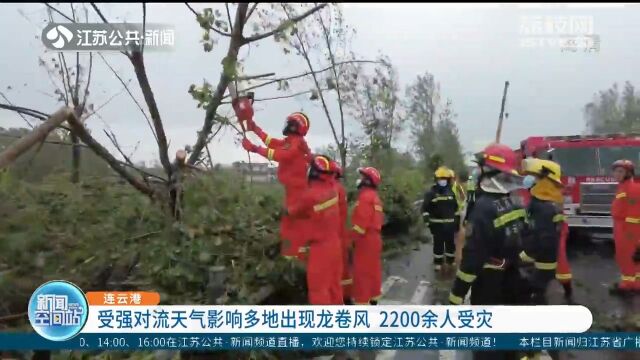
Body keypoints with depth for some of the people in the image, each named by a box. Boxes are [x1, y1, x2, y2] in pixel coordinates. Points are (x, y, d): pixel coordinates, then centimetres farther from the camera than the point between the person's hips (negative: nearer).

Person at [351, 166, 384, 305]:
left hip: (365, 239, -10)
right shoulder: (375, 197, 18)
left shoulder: (365, 196, -15)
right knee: (373, 269, 14)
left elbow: (362, 221, -22)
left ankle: (362, 302, -3)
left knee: (362, 272, -6)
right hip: (374, 238, 10)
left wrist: (354, 238, -16)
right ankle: (373, 298, 22)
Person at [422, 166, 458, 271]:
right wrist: (427, 220, -15)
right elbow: (425, 208, -7)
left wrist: (457, 221, 18)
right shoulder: (431, 193, -5)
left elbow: (455, 208, 19)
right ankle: (438, 263, 13)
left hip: (450, 224, 4)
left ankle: (451, 262, 26)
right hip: (437, 224, -4)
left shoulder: (451, 193, 9)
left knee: (450, 243, 11)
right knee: (438, 244, 2)